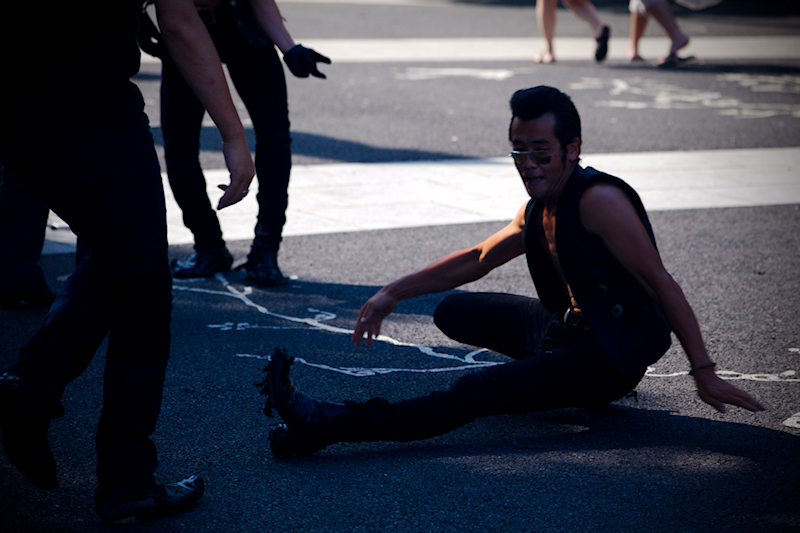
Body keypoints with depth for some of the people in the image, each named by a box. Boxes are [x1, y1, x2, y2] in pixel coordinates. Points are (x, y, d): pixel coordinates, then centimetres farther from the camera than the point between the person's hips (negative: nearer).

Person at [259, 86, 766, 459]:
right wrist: (393, 293, 17)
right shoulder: (538, 210, 7)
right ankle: (553, 368, 11)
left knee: (477, 392, -28)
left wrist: (704, 373, -25)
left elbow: (663, 285, -21)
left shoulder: (600, 200, -19)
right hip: (567, 326, 10)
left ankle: (330, 424, -34)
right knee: (454, 311, 18)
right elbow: (476, 260, 20)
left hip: (610, 358, -10)